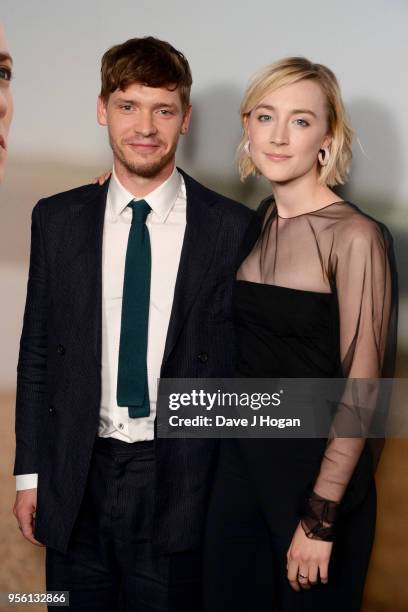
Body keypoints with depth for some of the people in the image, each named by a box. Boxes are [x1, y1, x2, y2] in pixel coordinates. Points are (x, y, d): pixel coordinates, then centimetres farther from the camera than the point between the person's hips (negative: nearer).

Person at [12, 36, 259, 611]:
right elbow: (36, 353, 7)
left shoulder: (234, 228, -5)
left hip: (178, 483, -2)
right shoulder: (57, 219, 3)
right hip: (75, 483, 2)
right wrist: (29, 473, 5)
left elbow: (243, 361, -1)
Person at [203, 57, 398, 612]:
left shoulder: (355, 237, -17)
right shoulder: (256, 223, 4)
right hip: (240, 461, 6)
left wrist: (321, 518, -16)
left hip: (316, 472, -6)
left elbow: (361, 388, -16)